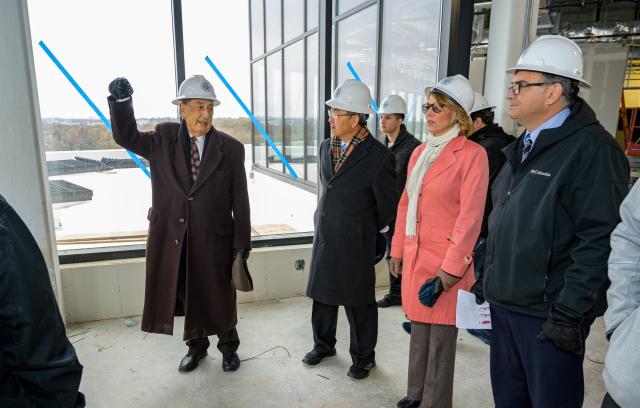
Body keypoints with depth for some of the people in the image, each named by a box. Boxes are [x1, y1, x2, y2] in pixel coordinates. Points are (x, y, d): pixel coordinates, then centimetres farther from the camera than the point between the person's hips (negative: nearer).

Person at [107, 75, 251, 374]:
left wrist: (242, 243, -5)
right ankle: (196, 346, 41)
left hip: (214, 238, -2)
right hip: (172, 237, 2)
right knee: (186, 296, 17)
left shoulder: (230, 148, -7)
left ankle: (228, 347, 37)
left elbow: (240, 200, -5)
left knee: (219, 297, 13)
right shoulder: (162, 139, 0)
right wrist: (121, 101, -16)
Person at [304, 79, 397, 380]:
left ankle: (363, 357, 30)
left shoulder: (379, 156, -15)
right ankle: (323, 345, 39)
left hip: (355, 244, -6)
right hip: (324, 238, 6)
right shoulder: (326, 147, 6)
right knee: (322, 295, 17)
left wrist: (366, 232, 3)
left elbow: (388, 206, -7)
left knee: (358, 303, 10)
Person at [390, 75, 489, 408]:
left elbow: (470, 217, -14)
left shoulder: (472, 155, -11)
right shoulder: (420, 152, 11)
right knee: (418, 329, 19)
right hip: (414, 255, 7)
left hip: (445, 259, -6)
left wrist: (452, 267, -16)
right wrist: (397, 249, 12)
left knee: (440, 336, 8)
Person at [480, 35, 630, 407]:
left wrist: (569, 313, -20)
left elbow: (600, 242, -20)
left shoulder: (591, 149, -15)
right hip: (504, 304, 8)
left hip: (548, 315, -8)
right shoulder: (525, 147, 11)